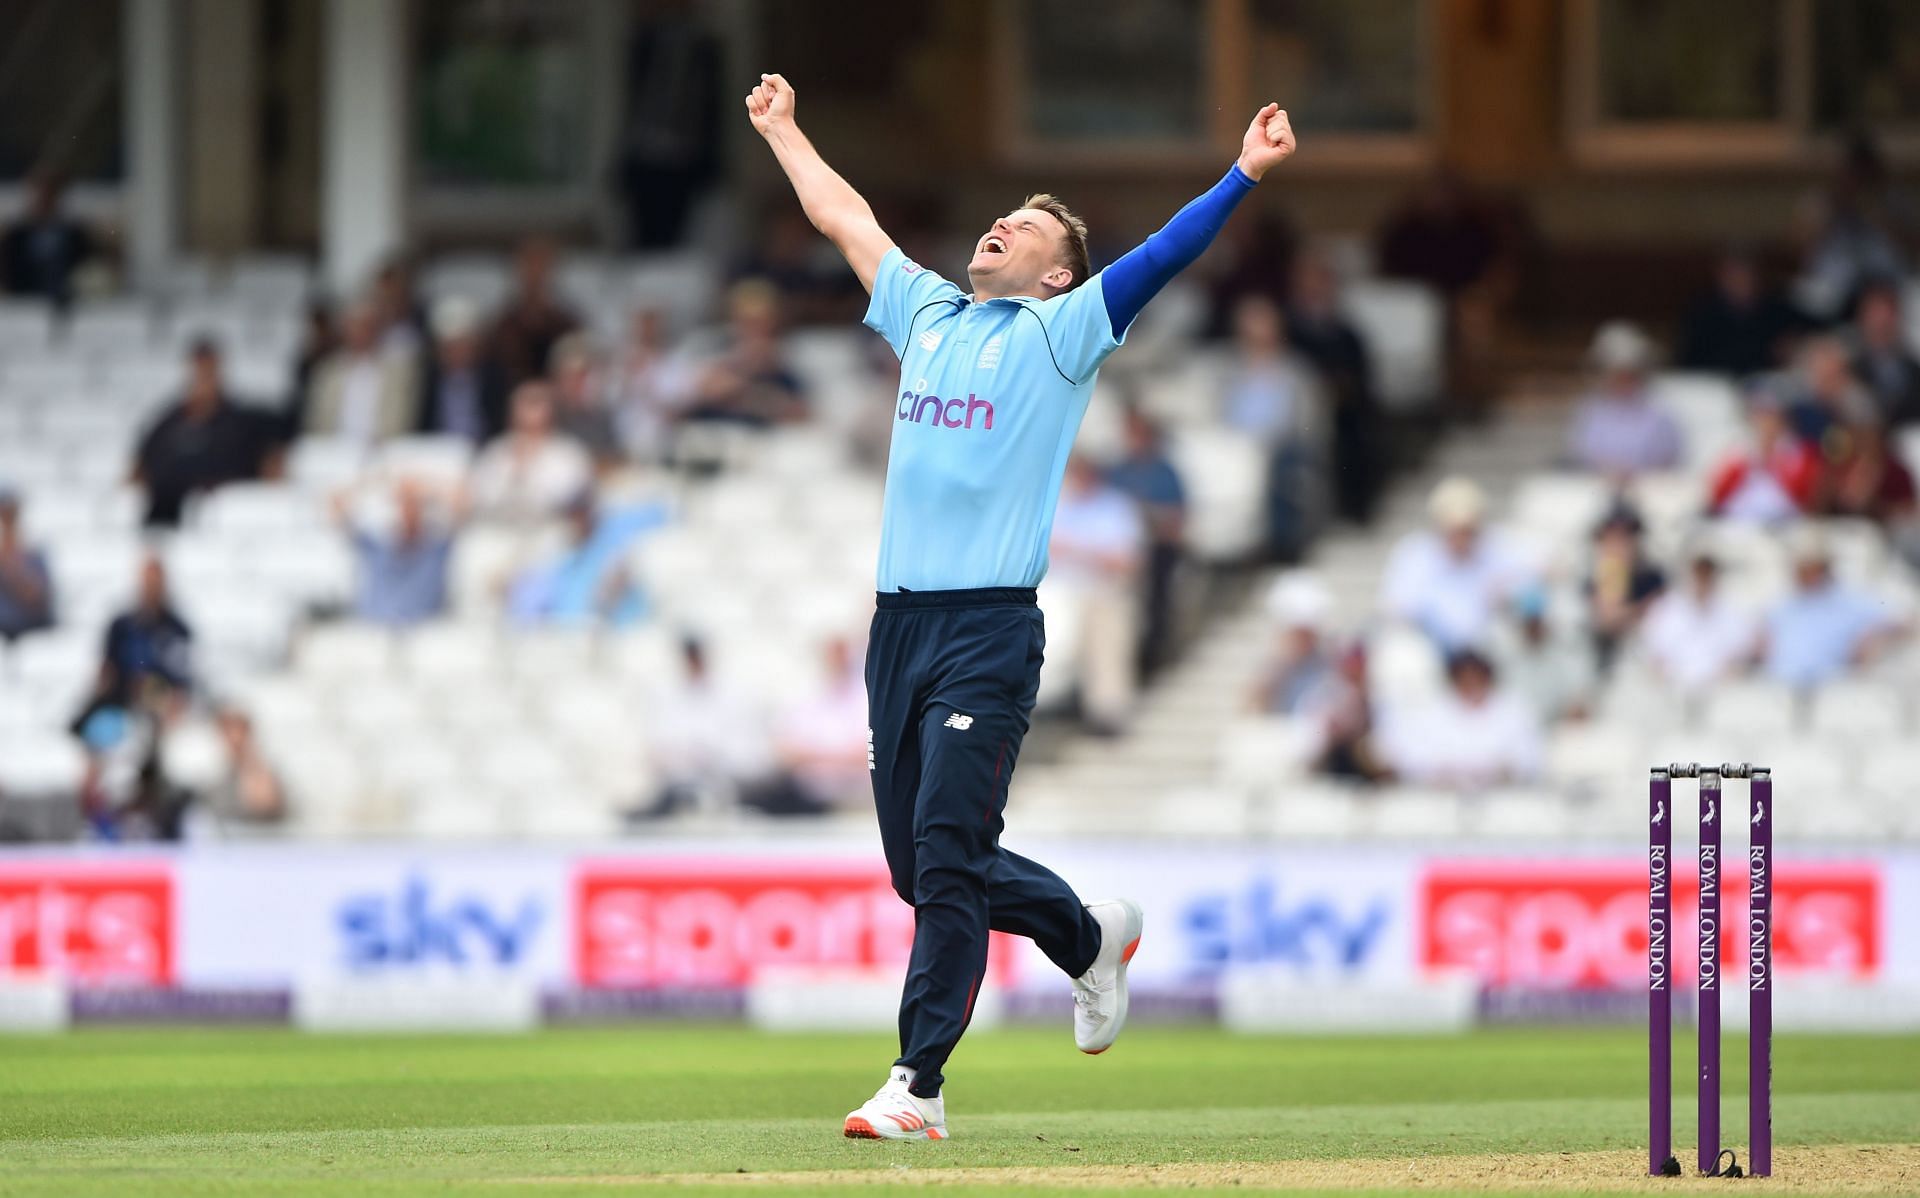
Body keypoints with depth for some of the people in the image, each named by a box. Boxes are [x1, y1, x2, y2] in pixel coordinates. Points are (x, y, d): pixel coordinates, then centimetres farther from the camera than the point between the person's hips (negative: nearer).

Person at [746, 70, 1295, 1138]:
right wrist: (781, 129, 42)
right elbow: (845, 218, 33)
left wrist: (1247, 174, -14)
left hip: (990, 629, -6)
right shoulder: (926, 311, 21)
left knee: (948, 856, -13)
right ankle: (1090, 938, 33)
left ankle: (917, 1085, -13)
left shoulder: (1063, 331, 6)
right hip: (898, 626, 6)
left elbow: (1166, 255, -4)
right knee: (921, 867, 9)